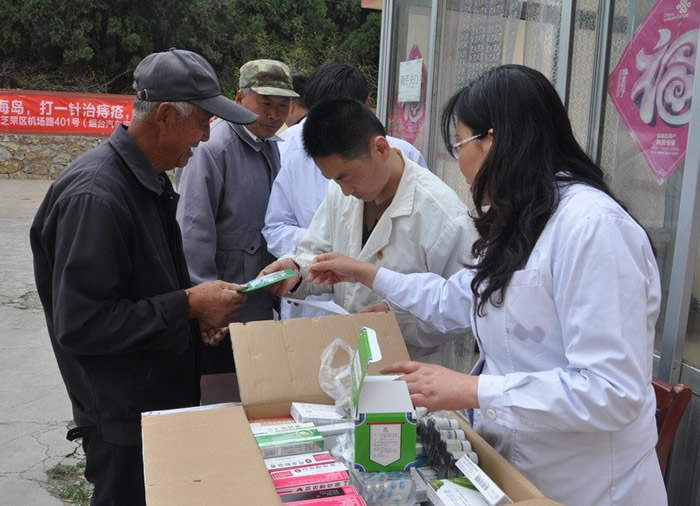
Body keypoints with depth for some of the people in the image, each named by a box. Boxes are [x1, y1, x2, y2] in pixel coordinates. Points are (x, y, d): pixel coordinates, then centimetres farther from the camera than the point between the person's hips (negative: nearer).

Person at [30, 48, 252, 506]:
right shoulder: (96, 196, -25)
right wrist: (189, 305, -23)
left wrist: (197, 306, -2)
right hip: (125, 420, -8)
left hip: (164, 396, 9)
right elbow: (79, 324, -27)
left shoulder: (150, 180, 5)